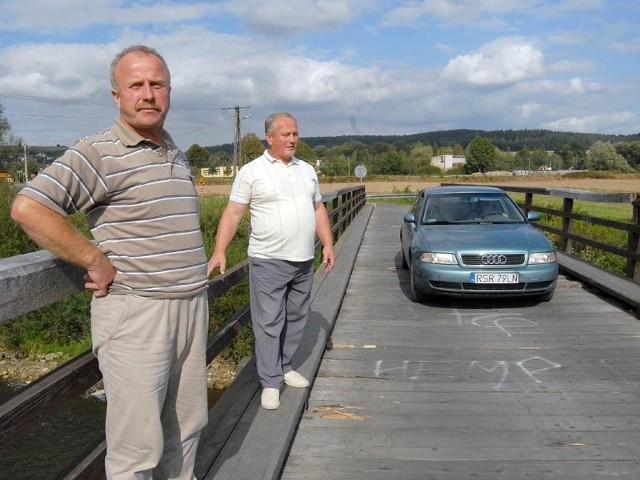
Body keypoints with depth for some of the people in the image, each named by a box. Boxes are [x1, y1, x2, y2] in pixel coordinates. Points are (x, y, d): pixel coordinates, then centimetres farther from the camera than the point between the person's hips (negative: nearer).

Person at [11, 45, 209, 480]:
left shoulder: (177, 154, 14)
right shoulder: (99, 153, -10)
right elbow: (28, 208, -20)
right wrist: (96, 262, -17)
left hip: (191, 306, 7)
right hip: (136, 312, -7)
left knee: (187, 427, 19)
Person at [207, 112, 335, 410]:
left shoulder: (307, 170, 12)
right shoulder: (252, 171, -5)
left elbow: (318, 209, 17)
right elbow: (233, 213, -9)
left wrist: (328, 244, 8)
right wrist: (219, 251, -19)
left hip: (304, 261, 5)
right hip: (268, 262, -5)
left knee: (296, 318, 13)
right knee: (268, 322, -1)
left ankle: (284, 366, 29)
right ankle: (270, 382, 7)